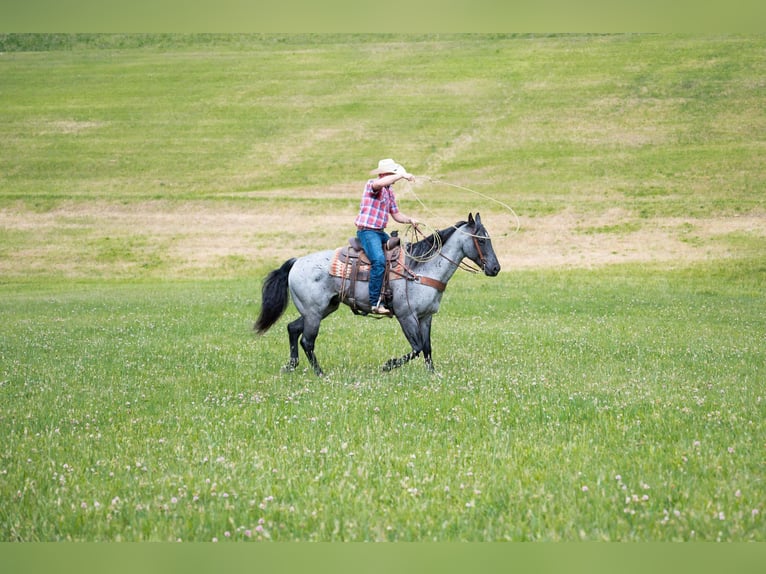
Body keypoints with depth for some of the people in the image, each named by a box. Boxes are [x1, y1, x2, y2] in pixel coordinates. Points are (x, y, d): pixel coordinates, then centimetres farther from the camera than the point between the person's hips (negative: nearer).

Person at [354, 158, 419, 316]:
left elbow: (396, 214, 22)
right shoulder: (371, 185, -8)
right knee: (379, 261, -29)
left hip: (380, 232, 10)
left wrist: (409, 220, 2)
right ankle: (376, 303, -30)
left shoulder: (390, 192, 19)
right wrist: (402, 175, -32)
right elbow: (378, 184, -34)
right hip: (367, 231, -10)